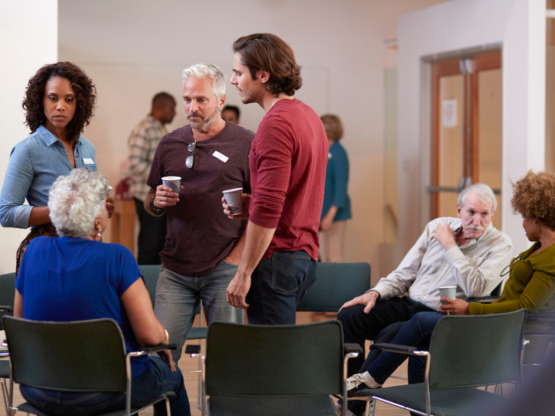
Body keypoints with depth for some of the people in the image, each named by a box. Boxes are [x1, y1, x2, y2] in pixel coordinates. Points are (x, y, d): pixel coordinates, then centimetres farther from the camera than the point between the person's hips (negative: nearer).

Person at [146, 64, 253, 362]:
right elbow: (150, 205, 20)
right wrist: (157, 201, -4)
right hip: (176, 269, 3)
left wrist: (236, 257, -11)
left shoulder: (245, 144, -1)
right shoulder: (170, 144, 12)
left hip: (224, 270, -3)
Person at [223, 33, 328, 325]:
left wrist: (244, 273, -17)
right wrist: (249, 205, 10)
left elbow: (267, 211, -22)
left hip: (277, 257, -10)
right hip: (305, 255, 10)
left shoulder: (276, 124, -17)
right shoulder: (308, 116, 15)